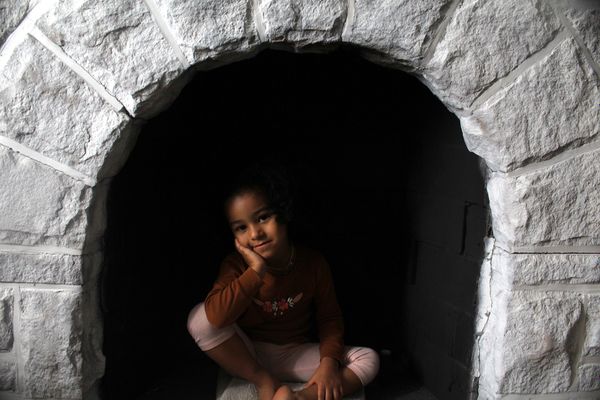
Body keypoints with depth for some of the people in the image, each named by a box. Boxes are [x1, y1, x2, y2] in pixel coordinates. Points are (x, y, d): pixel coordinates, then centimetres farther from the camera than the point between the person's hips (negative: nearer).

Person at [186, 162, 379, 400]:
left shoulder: (313, 262, -12)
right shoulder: (236, 265, -15)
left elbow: (329, 317, -5)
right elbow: (215, 317, -31)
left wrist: (329, 362, -20)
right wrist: (256, 272, -34)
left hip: (294, 356, 1)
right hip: (244, 356, -1)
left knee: (369, 359, -16)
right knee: (199, 318, -27)